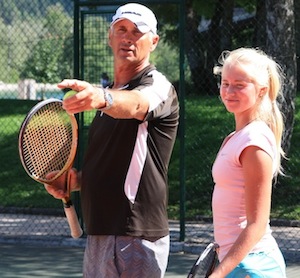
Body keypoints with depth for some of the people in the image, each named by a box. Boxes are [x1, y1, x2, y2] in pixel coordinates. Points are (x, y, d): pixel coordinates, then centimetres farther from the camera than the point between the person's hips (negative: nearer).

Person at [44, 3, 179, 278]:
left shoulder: (158, 87, -9)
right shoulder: (110, 94, 17)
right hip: (98, 237, 9)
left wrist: (101, 98, -56)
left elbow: (134, 104, -35)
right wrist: (78, 179, 6)